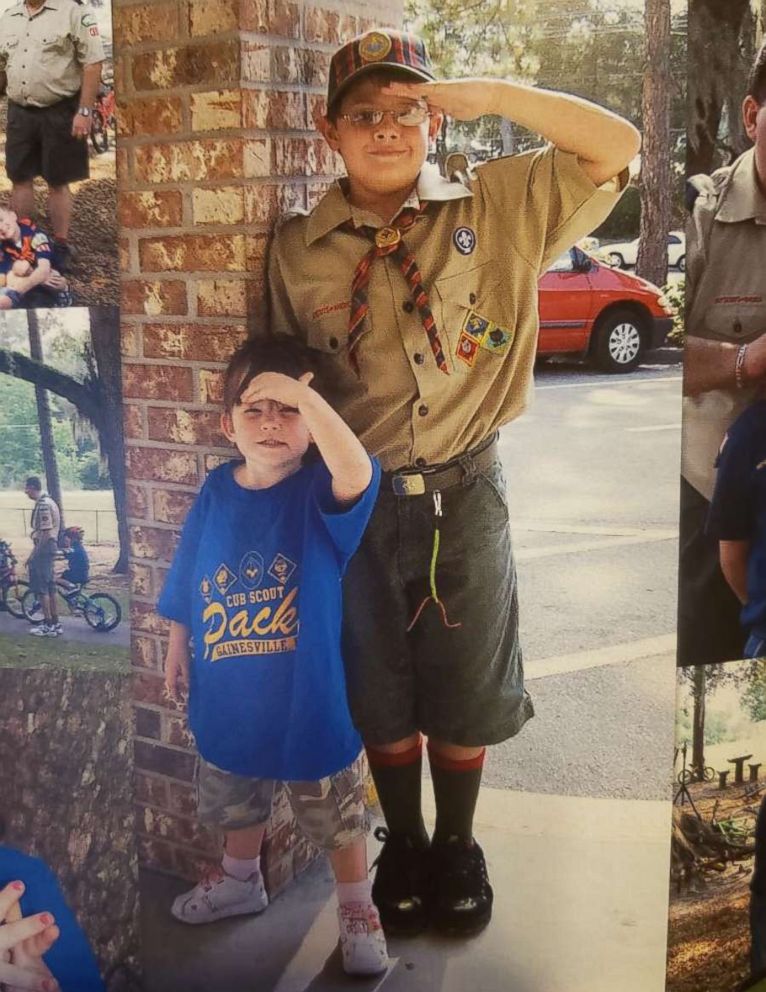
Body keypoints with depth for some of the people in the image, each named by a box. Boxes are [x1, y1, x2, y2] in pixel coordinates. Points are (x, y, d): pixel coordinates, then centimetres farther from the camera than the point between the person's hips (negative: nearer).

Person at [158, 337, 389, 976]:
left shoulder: (318, 491, -18)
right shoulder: (216, 493, -6)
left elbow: (358, 475, -43)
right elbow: (187, 581, 6)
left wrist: (301, 392, -47)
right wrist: (178, 646, 13)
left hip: (309, 694, -4)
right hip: (229, 696, 5)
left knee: (336, 809, 14)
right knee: (236, 798, 28)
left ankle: (357, 908, 36)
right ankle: (241, 880, 54)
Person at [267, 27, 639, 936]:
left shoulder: (498, 209, -2)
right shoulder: (297, 248, -1)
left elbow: (616, 146, -8)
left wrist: (492, 96, -17)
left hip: (464, 496, 0)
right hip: (356, 504, 1)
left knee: (465, 691, 14)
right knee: (381, 694, 15)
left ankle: (458, 850, 37)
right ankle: (403, 847, 38)